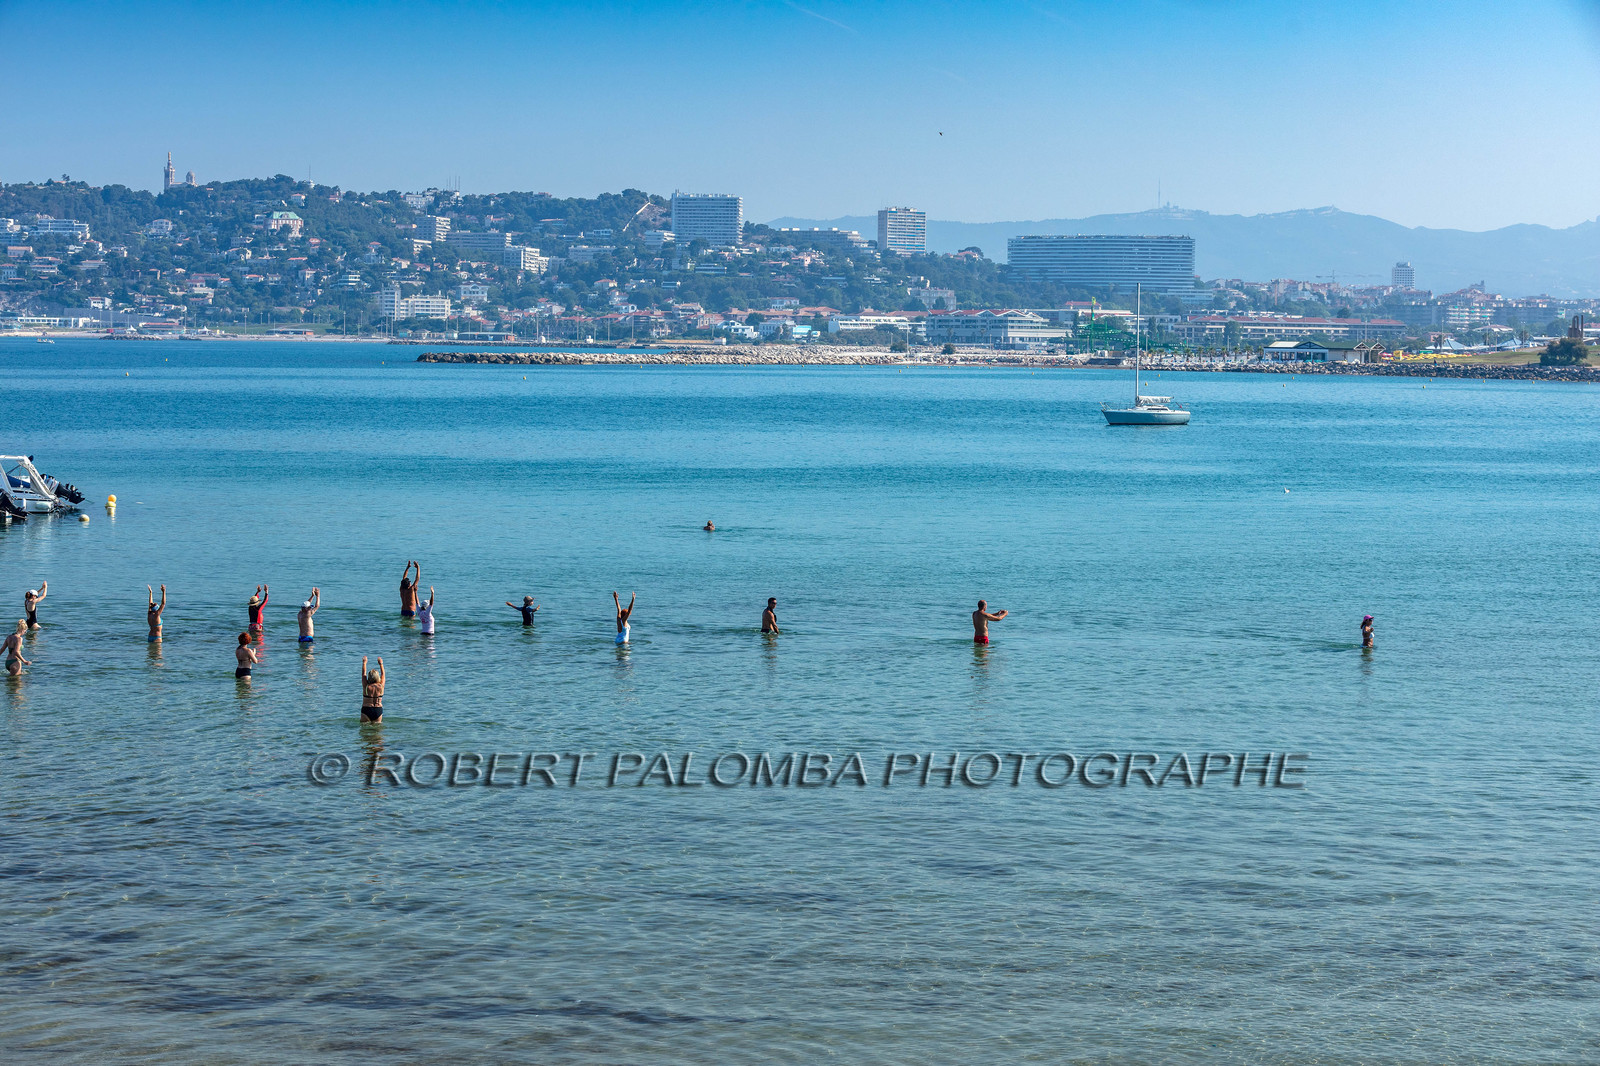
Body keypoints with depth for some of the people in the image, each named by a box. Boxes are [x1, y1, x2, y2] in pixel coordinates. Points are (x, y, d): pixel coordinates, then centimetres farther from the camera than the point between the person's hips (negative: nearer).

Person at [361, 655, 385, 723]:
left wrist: (364, 663, 17)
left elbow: (363, 674, 5)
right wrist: (381, 664, 24)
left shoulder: (366, 687, -7)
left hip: (366, 710, -2)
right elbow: (382, 674, 12)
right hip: (378, 711, 2)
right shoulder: (380, 686, -3)